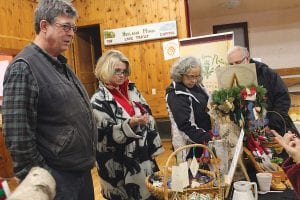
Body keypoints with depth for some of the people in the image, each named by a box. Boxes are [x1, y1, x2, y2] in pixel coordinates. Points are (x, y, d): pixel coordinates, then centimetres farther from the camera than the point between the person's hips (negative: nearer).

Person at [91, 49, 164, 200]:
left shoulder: (132, 91, 6)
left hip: (143, 158, 6)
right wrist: (130, 124, -31)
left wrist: (154, 147, 9)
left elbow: (148, 117, 10)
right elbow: (106, 136, -16)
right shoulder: (99, 101, -12)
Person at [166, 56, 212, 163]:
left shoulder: (196, 86, 4)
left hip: (203, 139, 8)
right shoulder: (175, 95, -19)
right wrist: (207, 138, -31)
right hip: (189, 143, -7)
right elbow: (185, 124, -25)